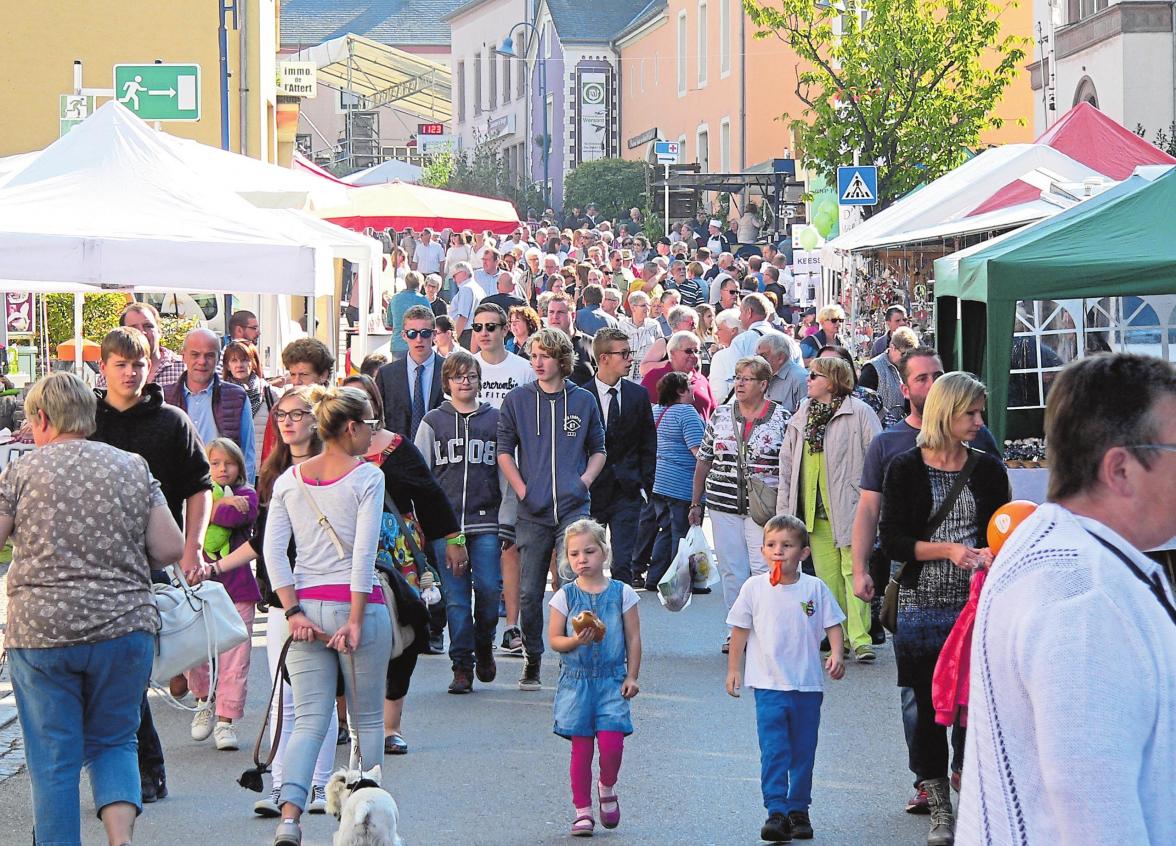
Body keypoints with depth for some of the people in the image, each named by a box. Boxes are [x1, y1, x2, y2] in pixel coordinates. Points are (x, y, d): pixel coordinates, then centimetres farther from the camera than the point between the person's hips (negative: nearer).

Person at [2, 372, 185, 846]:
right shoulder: (133, 468, 6)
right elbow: (171, 549, 3)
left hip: (40, 631, -2)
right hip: (125, 628, 2)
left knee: (53, 761, 5)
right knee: (114, 742, 16)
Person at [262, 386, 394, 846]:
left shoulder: (289, 479, 7)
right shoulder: (366, 477, -6)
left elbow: (273, 550, 1)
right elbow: (364, 553, -12)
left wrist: (294, 612, -1)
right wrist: (355, 620, -11)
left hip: (307, 605, 4)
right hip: (357, 603, -3)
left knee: (309, 720, 2)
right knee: (368, 721, 10)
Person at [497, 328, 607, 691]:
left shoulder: (583, 401, 7)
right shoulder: (517, 400, 5)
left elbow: (598, 450, 16)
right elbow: (503, 450, 8)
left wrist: (584, 481, -1)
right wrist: (522, 490, -4)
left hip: (574, 508, -1)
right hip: (533, 511, 1)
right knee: (529, 592, 4)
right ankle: (532, 660, 18)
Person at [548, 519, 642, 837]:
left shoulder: (622, 593, 1)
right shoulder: (565, 597, 1)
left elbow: (633, 638, 4)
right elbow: (554, 639, 1)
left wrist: (632, 676, 0)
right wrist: (575, 641, -19)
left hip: (612, 680, 0)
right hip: (576, 680, 0)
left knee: (612, 743, -12)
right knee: (581, 748, 0)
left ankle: (607, 787, 19)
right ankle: (582, 810, 11)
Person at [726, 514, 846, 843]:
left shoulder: (815, 588, -1)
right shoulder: (754, 588, -1)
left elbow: (832, 625, 3)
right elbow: (740, 630, 7)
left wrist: (836, 655, -13)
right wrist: (733, 669, 6)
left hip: (808, 685, 1)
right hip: (769, 685, -1)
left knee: (803, 752, 10)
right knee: (773, 751, -10)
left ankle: (799, 810, 22)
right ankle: (776, 812, -12)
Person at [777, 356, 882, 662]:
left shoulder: (859, 413, -4)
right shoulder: (801, 416, 16)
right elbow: (788, 462, 19)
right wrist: (784, 507, 14)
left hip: (848, 507, -6)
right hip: (813, 509, 6)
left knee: (853, 569, -10)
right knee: (827, 575, 7)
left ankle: (859, 637, -13)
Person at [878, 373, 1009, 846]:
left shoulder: (987, 469, 7)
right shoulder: (906, 469, 0)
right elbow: (892, 541, -4)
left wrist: (989, 555, -11)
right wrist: (948, 550, -16)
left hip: (976, 605, 1)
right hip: (923, 607, -1)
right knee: (928, 705, 2)